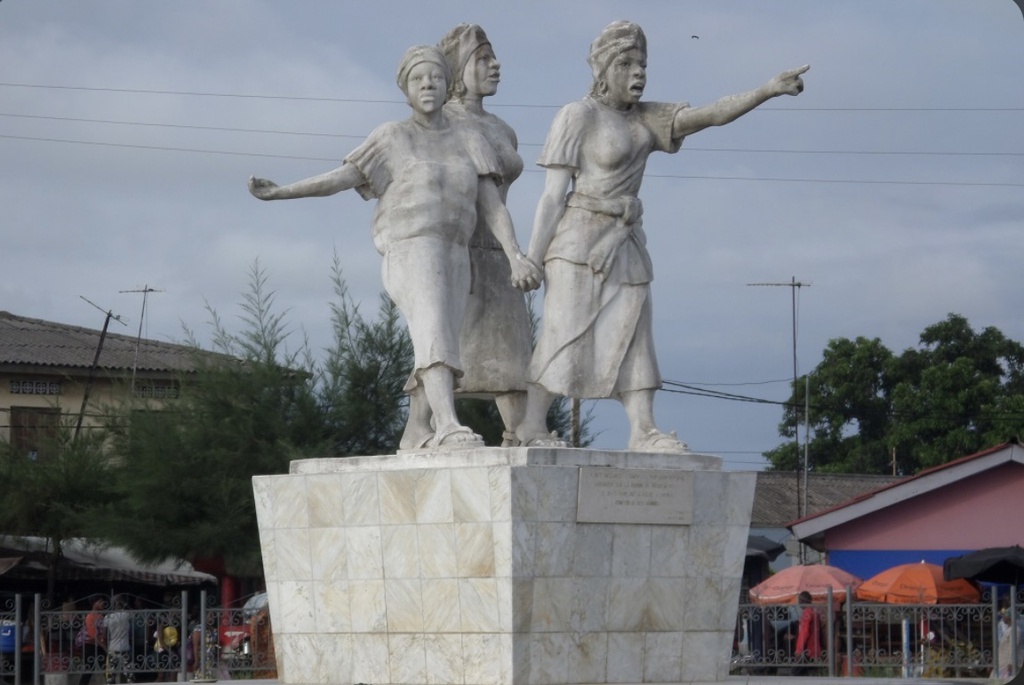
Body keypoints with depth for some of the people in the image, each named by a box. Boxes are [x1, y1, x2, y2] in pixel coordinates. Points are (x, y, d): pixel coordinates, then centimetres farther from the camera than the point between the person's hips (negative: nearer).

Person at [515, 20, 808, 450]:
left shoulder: (645, 120, 13)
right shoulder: (577, 117, -5)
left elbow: (713, 114, 4)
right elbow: (553, 193, -9)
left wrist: (769, 90, -9)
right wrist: (532, 260, -13)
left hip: (625, 244, 7)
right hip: (580, 239, -7)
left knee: (632, 336, -2)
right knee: (564, 335, -10)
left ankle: (643, 432, -7)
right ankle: (531, 430, -8)